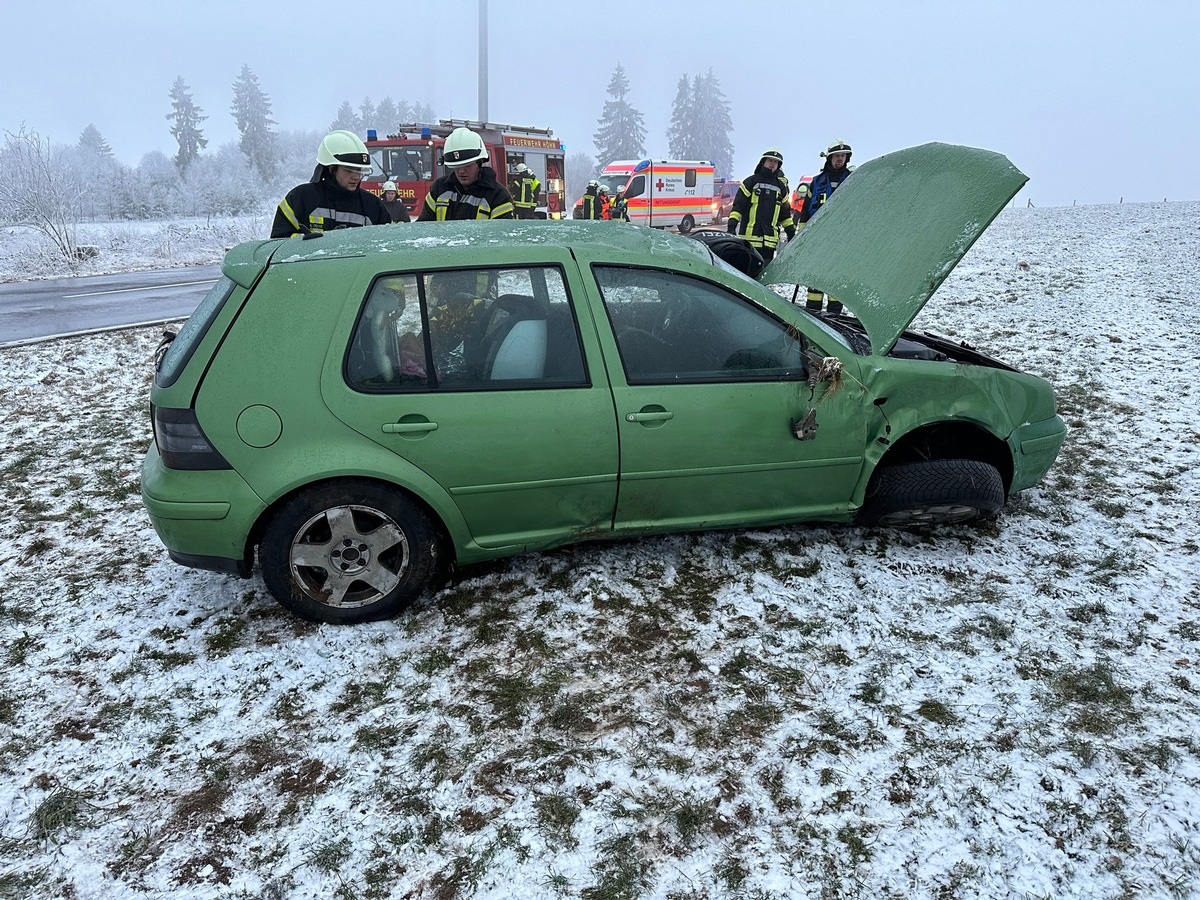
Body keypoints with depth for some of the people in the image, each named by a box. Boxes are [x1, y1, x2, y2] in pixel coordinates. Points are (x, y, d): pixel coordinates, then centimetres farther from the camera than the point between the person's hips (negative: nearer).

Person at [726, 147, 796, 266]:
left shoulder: (780, 186, 18)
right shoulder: (750, 182, 5)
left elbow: (785, 212, 23)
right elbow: (738, 205, -1)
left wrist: (791, 232, 18)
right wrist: (731, 226, -12)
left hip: (770, 238, 4)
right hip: (749, 236, -4)